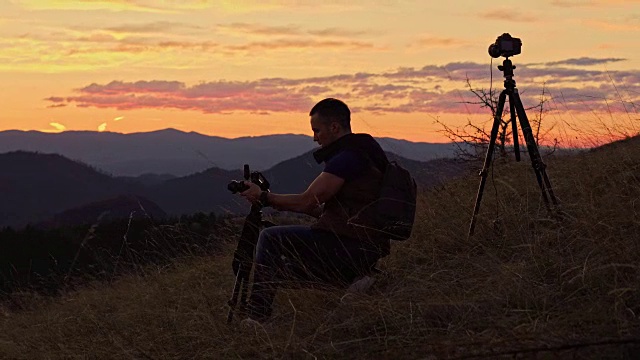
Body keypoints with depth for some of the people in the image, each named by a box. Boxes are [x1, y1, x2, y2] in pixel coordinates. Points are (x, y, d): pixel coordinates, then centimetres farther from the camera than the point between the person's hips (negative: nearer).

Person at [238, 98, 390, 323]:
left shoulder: (348, 156, -13)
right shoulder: (362, 152, 20)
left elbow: (307, 201, -13)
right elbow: (324, 209, 22)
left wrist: (264, 197, -1)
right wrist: (280, 203, 17)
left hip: (349, 249, -10)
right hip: (362, 252, 10)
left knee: (270, 239, -5)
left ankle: (256, 318, -7)